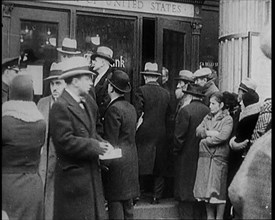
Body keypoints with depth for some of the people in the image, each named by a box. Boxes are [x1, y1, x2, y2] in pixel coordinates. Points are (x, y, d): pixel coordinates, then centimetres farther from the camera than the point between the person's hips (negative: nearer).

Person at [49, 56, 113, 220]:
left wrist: (102, 143, 2)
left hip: (92, 172, 8)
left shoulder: (87, 102, 12)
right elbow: (65, 142, -22)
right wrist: (95, 146, -17)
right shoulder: (60, 107, -16)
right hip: (73, 176, -8)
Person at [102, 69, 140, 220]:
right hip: (130, 162, 8)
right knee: (128, 206, 15)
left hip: (117, 164, -8)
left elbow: (111, 142, -16)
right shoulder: (131, 108, 10)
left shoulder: (114, 109, -15)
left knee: (115, 205, -2)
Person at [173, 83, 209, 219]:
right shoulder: (208, 111, 1)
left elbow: (179, 136, -14)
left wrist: (176, 151, -1)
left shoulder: (185, 110, -14)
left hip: (186, 157, -5)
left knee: (185, 190, 2)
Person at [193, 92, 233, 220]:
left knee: (218, 189, -2)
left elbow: (223, 136, -15)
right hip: (205, 156, 5)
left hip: (219, 157, -5)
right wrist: (210, 133, -10)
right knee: (206, 187, 5)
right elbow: (198, 131, 5)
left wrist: (205, 141, -8)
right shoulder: (207, 118, 17)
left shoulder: (227, 119, -1)